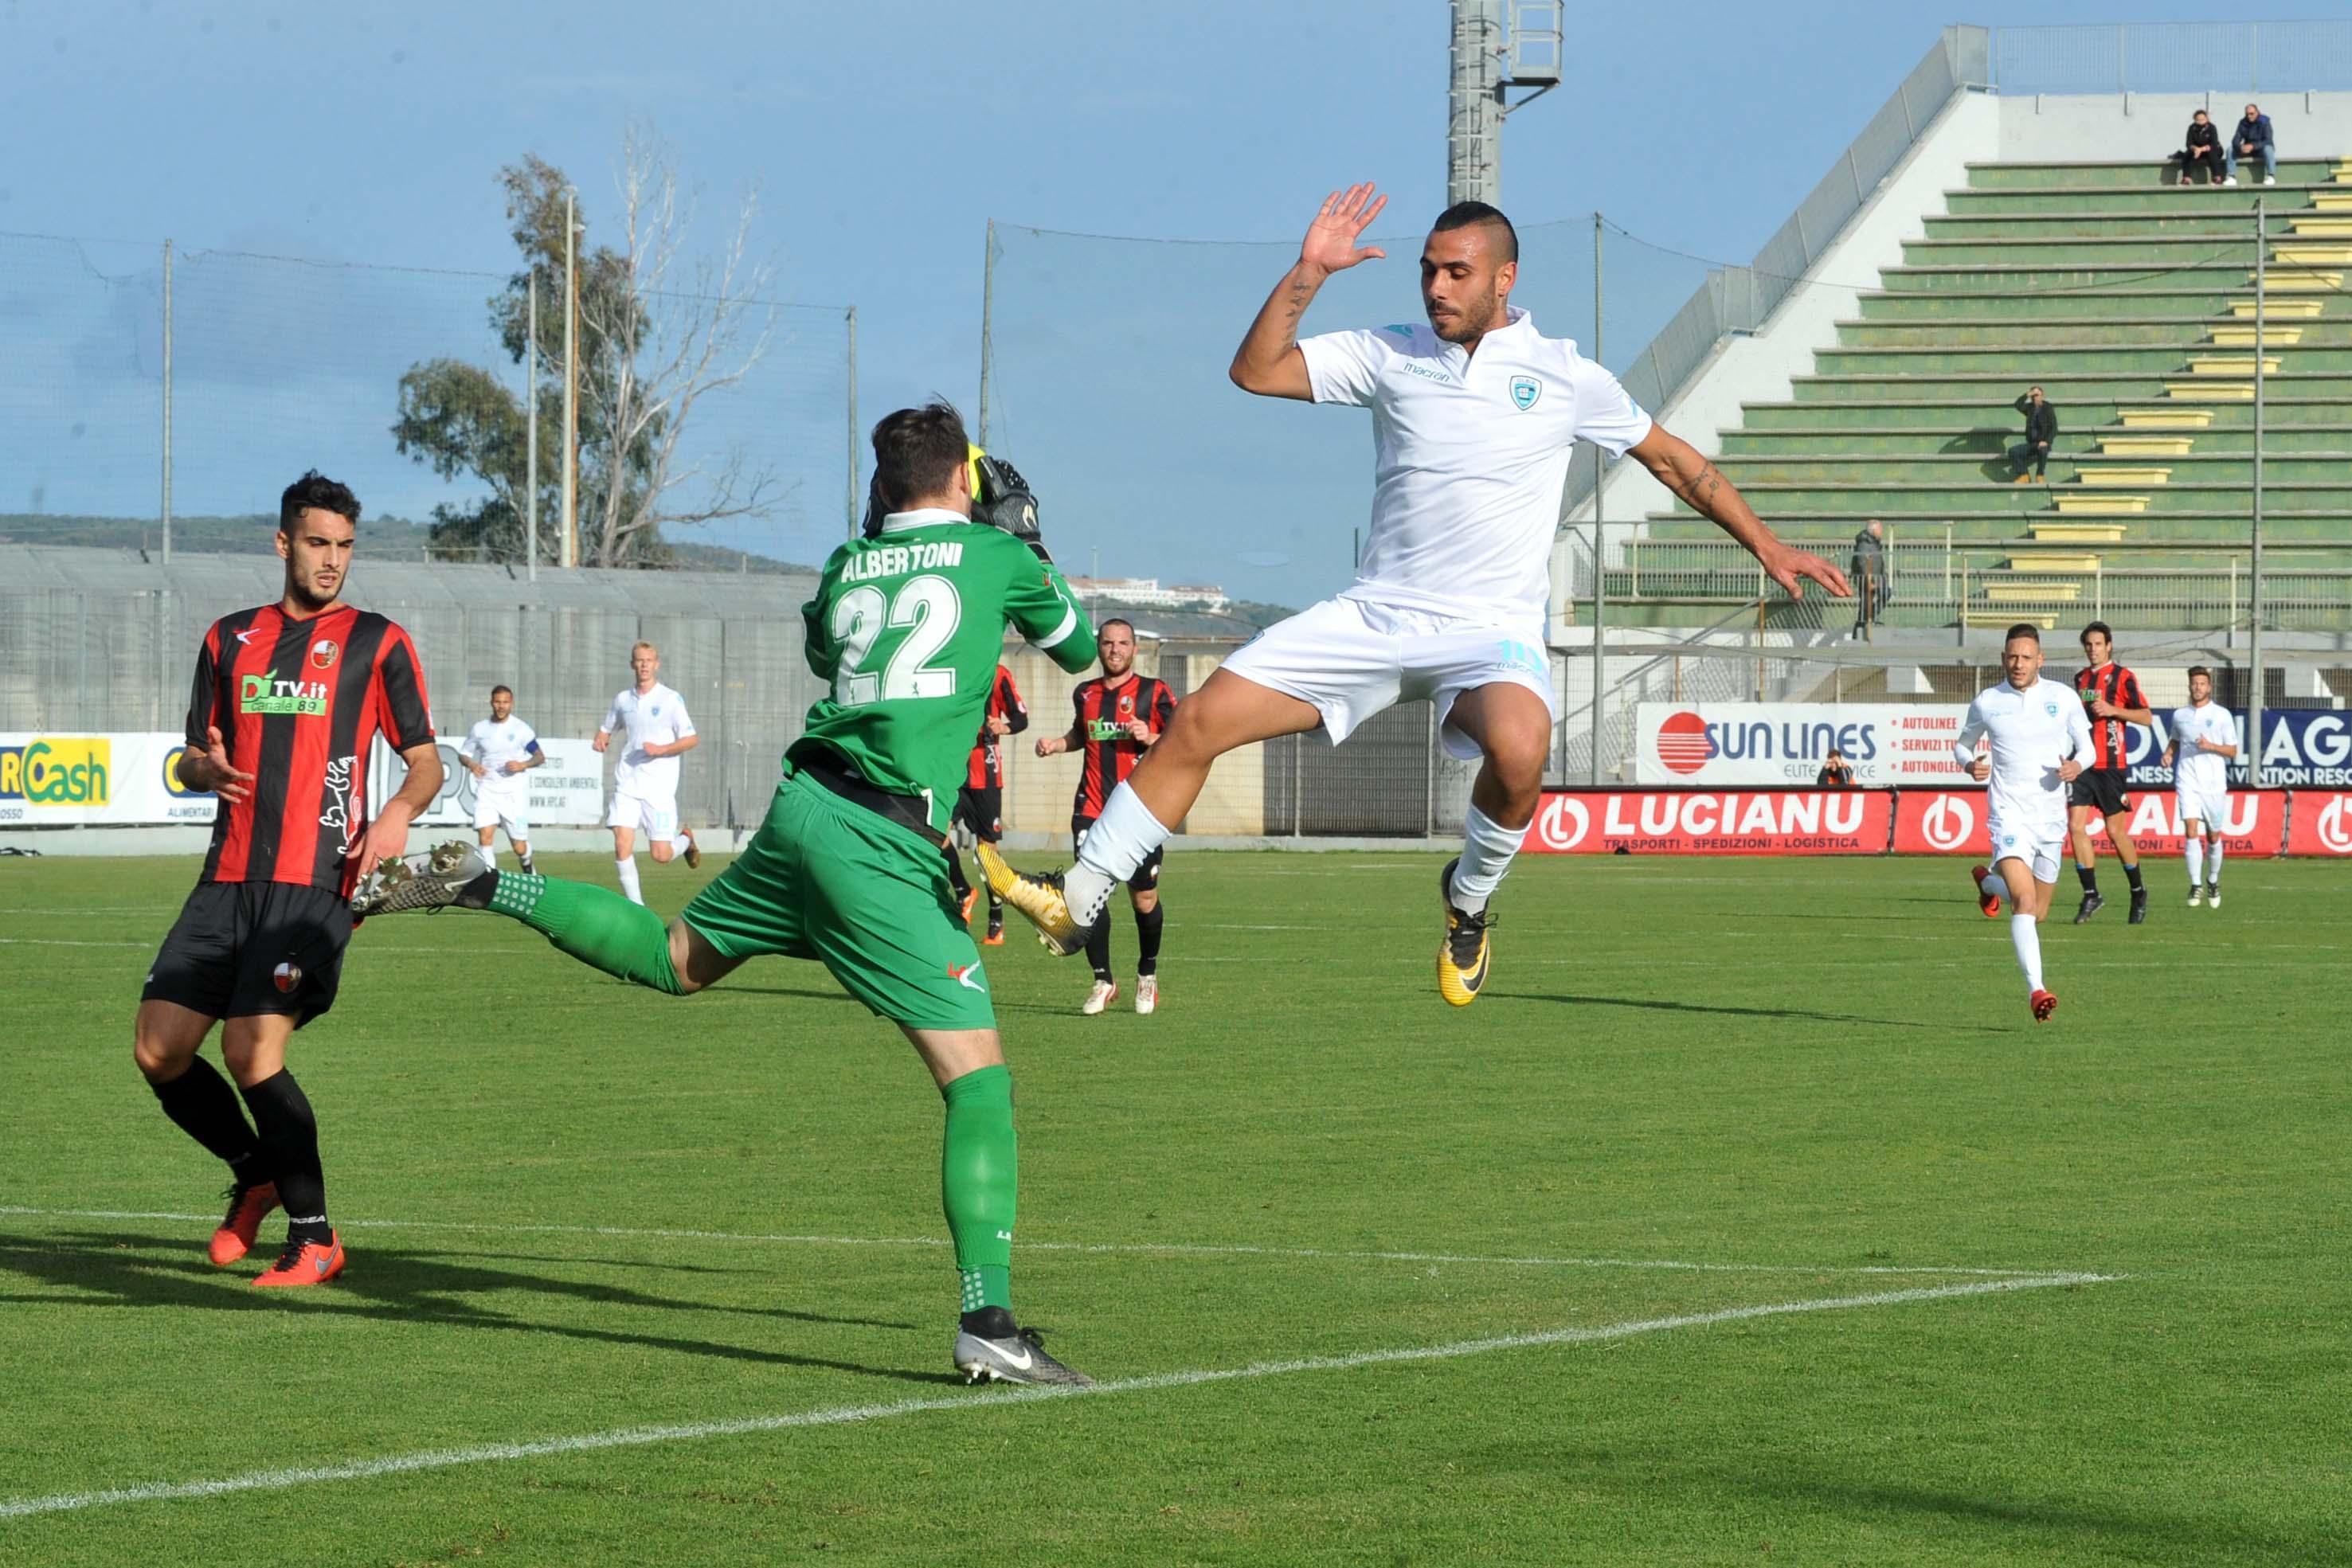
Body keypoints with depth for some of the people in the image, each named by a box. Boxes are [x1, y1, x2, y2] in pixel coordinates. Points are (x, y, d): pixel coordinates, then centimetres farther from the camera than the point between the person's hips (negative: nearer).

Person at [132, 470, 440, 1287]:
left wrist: (399, 811, -18)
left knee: (251, 1051, -18)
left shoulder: (377, 643, 4)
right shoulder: (230, 638, 16)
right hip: (228, 876, 5)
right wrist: (207, 768, -4)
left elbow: (426, 760, 4)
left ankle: (314, 1238, -4)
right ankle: (257, 1174, 24)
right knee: (159, 1050, -2)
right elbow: (192, 754, 21)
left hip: (315, 882, -5)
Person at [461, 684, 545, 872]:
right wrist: (471, 764, -7)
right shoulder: (480, 728, 6)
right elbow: (463, 754, 15)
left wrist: (523, 765, -16)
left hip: (514, 792, -2)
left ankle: (527, 868, 36)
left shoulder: (521, 729, -1)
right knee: (485, 835, -20)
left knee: (519, 848, 3)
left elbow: (540, 757, 4)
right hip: (487, 788, 2)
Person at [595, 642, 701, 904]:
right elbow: (607, 728, 25)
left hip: (659, 786, -3)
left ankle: (686, 839, 30)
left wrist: (662, 749, -18)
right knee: (622, 845, -12)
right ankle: (635, 904, 0)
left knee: (661, 855, -4)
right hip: (627, 783, 3)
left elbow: (692, 739, -4)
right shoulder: (622, 699, 10)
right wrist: (601, 739, 2)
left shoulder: (671, 699, -3)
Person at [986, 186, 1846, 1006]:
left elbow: (1673, 460, 13)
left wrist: (1767, 546, 12)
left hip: (1492, 631, -3)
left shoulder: (1565, 377, 1)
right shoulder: (1390, 355, 6)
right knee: (1199, 720, -10)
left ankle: (1470, 897, -6)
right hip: (1375, 615, 3)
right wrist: (1307, 272, -9)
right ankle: (1078, 899, -1)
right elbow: (1255, 370, 2)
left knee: (1518, 751, -37)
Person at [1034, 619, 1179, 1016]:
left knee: (1144, 898, 1)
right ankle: (1103, 981, 2)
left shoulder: (1154, 692, 0)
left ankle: (1148, 975, 25)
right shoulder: (1085, 694, 13)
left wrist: (1150, 738, -16)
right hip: (1092, 808, 3)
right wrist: (1057, 744, 11)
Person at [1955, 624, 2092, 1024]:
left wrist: (2076, 765, -12)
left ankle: (1987, 882, 47)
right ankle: (2036, 990, -27)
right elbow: (1962, 744, 17)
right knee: (2024, 900, -24)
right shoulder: (1987, 703, 1)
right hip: (2010, 814, -3)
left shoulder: (2063, 698, 2)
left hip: (2051, 817, 3)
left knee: (2037, 913, 16)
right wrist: (1970, 764, -7)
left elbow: (2086, 745, 11)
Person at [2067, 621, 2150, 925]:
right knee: (2075, 825, -7)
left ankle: (2138, 891, 19)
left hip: (2110, 763, -5)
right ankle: (2091, 895, -1)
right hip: (2083, 762, 5)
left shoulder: (2122, 677, -3)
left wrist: (2113, 709, -17)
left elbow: (2146, 716, -6)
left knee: (2115, 830, 0)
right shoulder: (2080, 677, 15)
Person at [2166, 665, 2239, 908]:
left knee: (2213, 837, 8)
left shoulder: (2222, 715, 0)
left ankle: (2213, 881, 30)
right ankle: (2196, 886, -14)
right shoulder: (2179, 715, 9)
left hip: (2214, 783, -1)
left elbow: (2233, 751, 1)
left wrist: (2211, 746, -16)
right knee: (2191, 831, -15)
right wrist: (2169, 752, 6)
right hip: (2188, 781, 1)